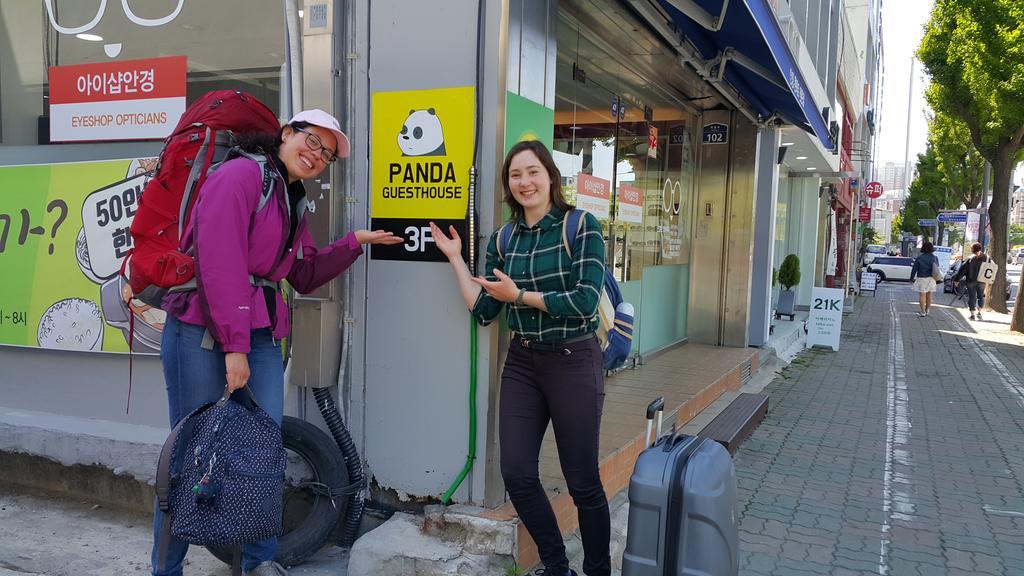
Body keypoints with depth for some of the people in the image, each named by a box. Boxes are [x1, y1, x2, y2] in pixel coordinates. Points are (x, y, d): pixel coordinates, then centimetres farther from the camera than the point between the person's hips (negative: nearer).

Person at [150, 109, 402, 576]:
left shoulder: (294, 203, 18)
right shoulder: (241, 174, -9)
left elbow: (305, 276, 21)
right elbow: (220, 261, -17)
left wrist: (354, 242, 9)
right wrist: (233, 345, -19)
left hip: (261, 336, 8)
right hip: (204, 332, -8)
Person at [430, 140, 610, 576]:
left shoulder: (582, 226, -9)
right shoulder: (503, 239, 5)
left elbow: (585, 301, -18)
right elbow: (483, 311, 3)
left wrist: (521, 296, -15)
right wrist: (455, 258, 1)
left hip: (573, 361, -5)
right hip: (521, 363, 5)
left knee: (582, 482, 5)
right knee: (517, 474, 6)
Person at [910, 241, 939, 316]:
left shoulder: (919, 258, -9)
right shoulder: (935, 258, 0)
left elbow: (914, 269, -6)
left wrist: (911, 278, 4)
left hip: (922, 279, -4)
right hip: (931, 279, 4)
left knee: (922, 295, -1)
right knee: (929, 295, 10)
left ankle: (923, 312, -5)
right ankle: (927, 311, 19)